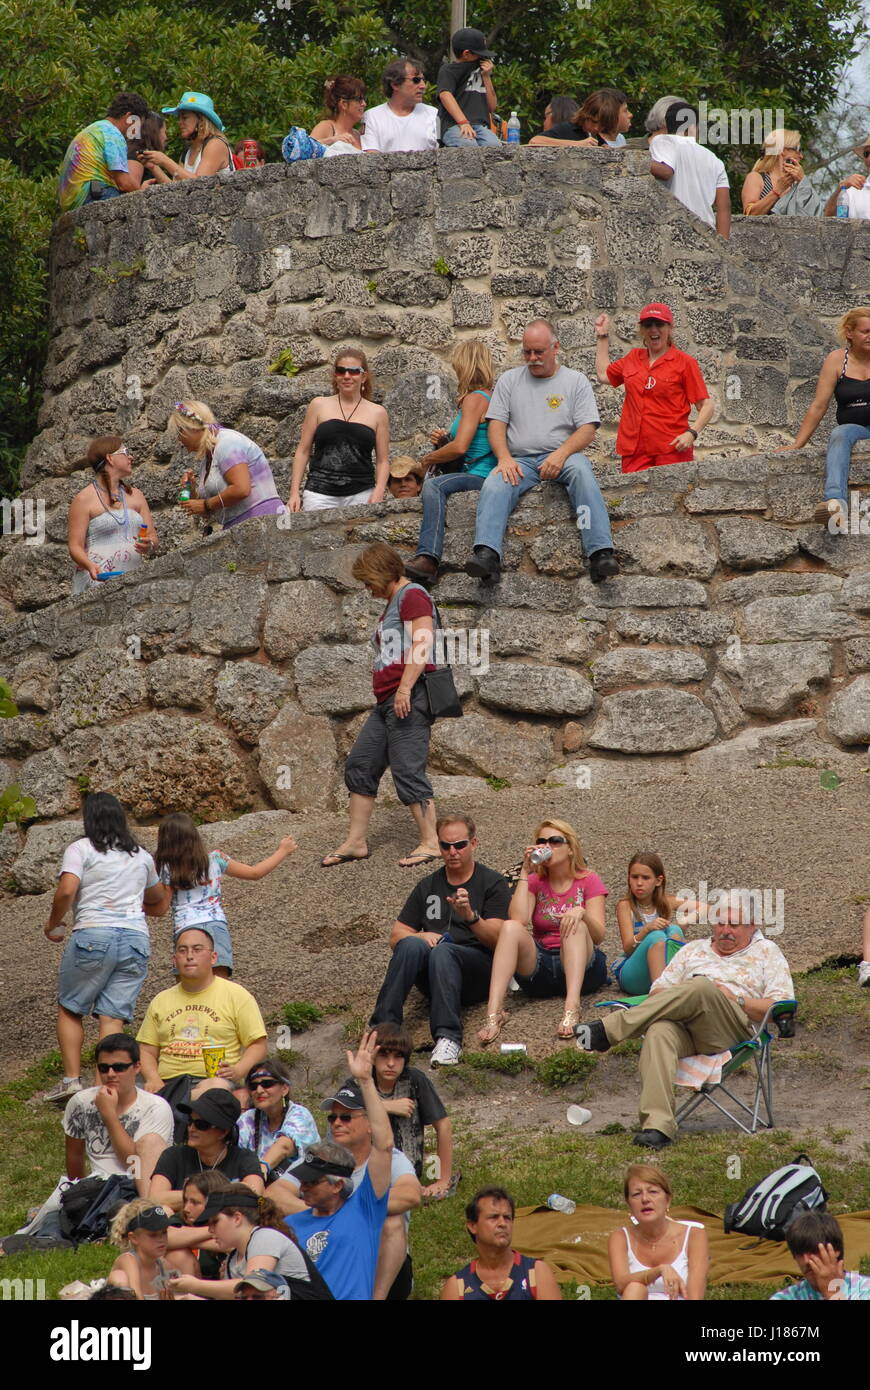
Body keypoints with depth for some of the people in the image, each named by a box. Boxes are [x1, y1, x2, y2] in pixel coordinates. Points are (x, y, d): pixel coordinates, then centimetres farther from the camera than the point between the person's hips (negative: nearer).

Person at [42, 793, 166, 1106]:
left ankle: (71, 1079, 2)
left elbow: (66, 891, -13)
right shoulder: (141, 856, 18)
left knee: (70, 1009, 11)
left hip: (93, 936, -4)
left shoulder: (80, 849, 1)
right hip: (136, 938, 4)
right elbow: (155, 898, 32)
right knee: (113, 1016, 0)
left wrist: (53, 924, 4)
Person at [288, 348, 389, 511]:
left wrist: (378, 495, -5)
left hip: (361, 494, 0)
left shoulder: (377, 413, 11)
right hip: (320, 494, 0)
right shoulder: (319, 405, 12)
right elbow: (303, 451, 12)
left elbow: (383, 461, 11)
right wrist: (295, 492, 4)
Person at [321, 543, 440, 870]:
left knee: (407, 771, -11)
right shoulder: (392, 605, 25)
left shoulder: (413, 595, -7)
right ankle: (355, 842, 14)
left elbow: (421, 642, -19)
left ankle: (430, 843, -8)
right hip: (386, 702, 11)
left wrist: (405, 687, -25)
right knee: (359, 767, 10)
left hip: (408, 698, -11)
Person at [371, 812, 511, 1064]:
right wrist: (420, 937, -5)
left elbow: (496, 939, -3)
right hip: (431, 978, 3)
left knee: (443, 951, -36)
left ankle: (448, 1038, -52)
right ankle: (383, 1026, -42)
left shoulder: (493, 883, 9)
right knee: (412, 945, -30)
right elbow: (396, 938, 18)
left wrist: (471, 916, -23)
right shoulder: (428, 886, 22)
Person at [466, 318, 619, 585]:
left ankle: (601, 553, -46)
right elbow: (496, 424, 10)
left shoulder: (575, 381, 11)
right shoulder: (509, 380, 18)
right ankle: (486, 555, -48)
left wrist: (561, 455, -17)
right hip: (521, 460, 2)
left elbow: (588, 429, 2)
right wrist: (504, 458, -10)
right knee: (494, 485, -30)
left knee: (581, 470, -36)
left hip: (563, 456, -2)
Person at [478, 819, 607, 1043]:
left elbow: (598, 936, -7)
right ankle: (494, 1013, -44)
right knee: (510, 928, -25)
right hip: (539, 967, 1)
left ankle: (572, 1008, -50)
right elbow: (518, 919, -10)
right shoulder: (534, 882, 11)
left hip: (583, 967, -1)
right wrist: (525, 872, -8)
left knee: (575, 924, -30)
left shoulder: (588, 881, 6)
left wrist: (581, 912, -28)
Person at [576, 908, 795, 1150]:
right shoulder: (693, 950, 32)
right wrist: (677, 999, 2)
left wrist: (736, 1000, -3)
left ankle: (609, 1031, -34)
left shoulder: (766, 952, 21)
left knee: (702, 987, -35)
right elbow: (657, 992, 25)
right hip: (684, 1029, 3)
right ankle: (657, 1126, -49)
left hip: (734, 1030, -3)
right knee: (659, 1031, -36)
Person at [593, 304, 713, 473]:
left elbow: (706, 406, 0)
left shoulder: (684, 362, 2)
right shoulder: (633, 358, 17)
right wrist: (602, 335, 35)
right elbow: (604, 375, 35)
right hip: (635, 451, 4)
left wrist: (691, 433, -15)